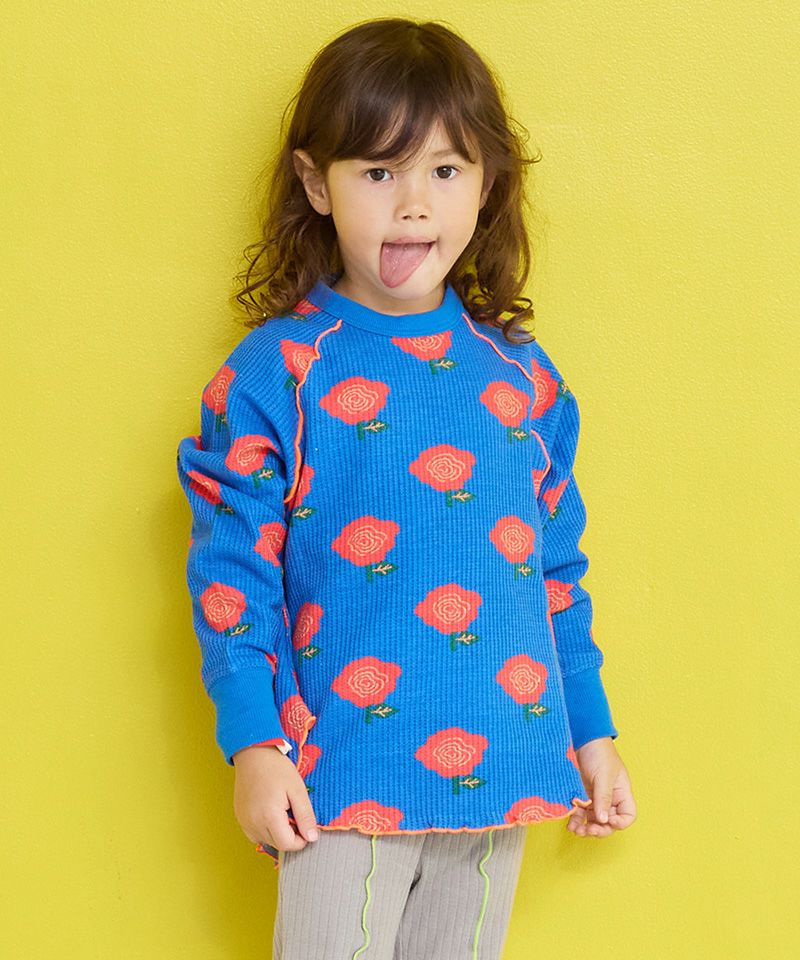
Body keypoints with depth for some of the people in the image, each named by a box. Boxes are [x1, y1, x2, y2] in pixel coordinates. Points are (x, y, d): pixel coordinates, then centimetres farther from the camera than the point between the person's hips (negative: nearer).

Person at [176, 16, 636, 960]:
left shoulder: (521, 376, 6)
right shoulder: (277, 370, -6)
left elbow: (556, 569, 12)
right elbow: (234, 566, -6)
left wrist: (591, 731, 13)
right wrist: (252, 743, -10)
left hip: (500, 768, 4)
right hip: (345, 774, -4)